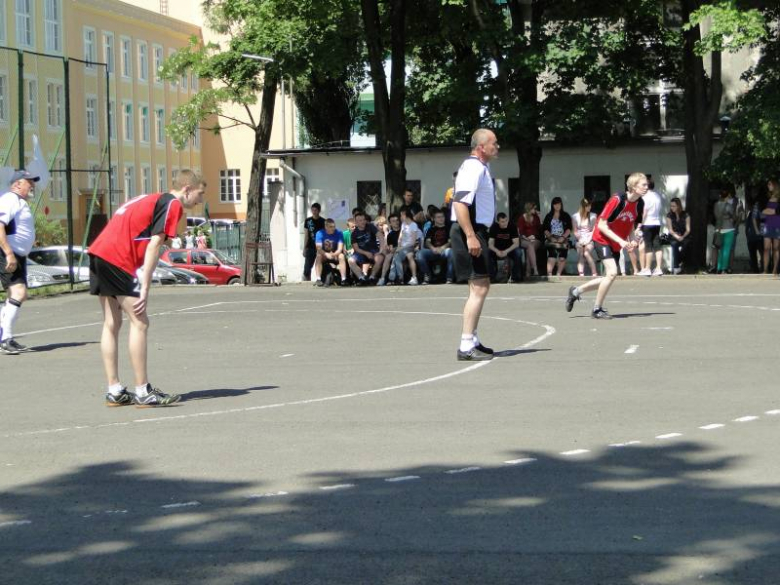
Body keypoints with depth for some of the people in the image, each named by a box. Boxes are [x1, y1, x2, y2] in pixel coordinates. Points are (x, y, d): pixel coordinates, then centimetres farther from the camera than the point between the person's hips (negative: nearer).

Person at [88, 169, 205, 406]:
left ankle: (114, 391, 14)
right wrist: (144, 289, -13)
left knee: (112, 323, 12)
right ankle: (143, 392, -5)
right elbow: (154, 245, -11)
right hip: (117, 259, -9)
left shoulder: (151, 199, 26)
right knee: (139, 323, -5)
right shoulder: (172, 204, -1)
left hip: (98, 252, 9)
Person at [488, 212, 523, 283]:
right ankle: (492, 277, -16)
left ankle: (516, 277, -20)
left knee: (518, 252, -32)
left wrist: (506, 251, -36)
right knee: (489, 253, -29)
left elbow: (516, 243, -20)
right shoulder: (494, 227, -12)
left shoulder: (512, 227, -15)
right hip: (497, 250, 1)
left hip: (510, 250, -1)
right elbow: (490, 244, -14)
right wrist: (497, 251, -36)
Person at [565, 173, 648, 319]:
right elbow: (601, 225, -22)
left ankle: (576, 291, 31)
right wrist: (620, 240, -27)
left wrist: (632, 241, -8)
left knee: (609, 277, 11)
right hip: (603, 239, -8)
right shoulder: (617, 200, -25)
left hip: (618, 244, 8)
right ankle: (597, 309, -8)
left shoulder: (639, 204, -4)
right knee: (612, 272, -22)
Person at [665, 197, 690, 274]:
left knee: (685, 243, -35)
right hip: (673, 237, 0)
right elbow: (670, 230, -1)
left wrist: (683, 237, -20)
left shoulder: (685, 215, 2)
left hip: (684, 236, 0)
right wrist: (677, 236, -20)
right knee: (674, 244, -35)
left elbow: (688, 229, -2)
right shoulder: (669, 215, 4)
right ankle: (676, 267, -40)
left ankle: (677, 265, -27)